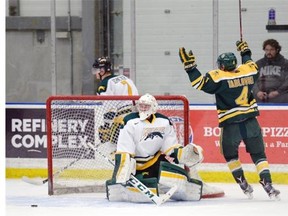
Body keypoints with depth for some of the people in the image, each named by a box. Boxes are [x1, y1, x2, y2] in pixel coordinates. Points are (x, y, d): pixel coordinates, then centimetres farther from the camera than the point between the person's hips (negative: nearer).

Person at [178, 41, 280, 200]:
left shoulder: (219, 77, -12)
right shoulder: (248, 70, 2)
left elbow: (199, 83, -13)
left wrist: (189, 65, -8)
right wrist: (245, 52, 42)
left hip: (230, 125, -3)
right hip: (251, 122, 3)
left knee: (230, 153, 21)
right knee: (258, 154, 10)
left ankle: (243, 185, 18)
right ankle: (268, 185, -4)